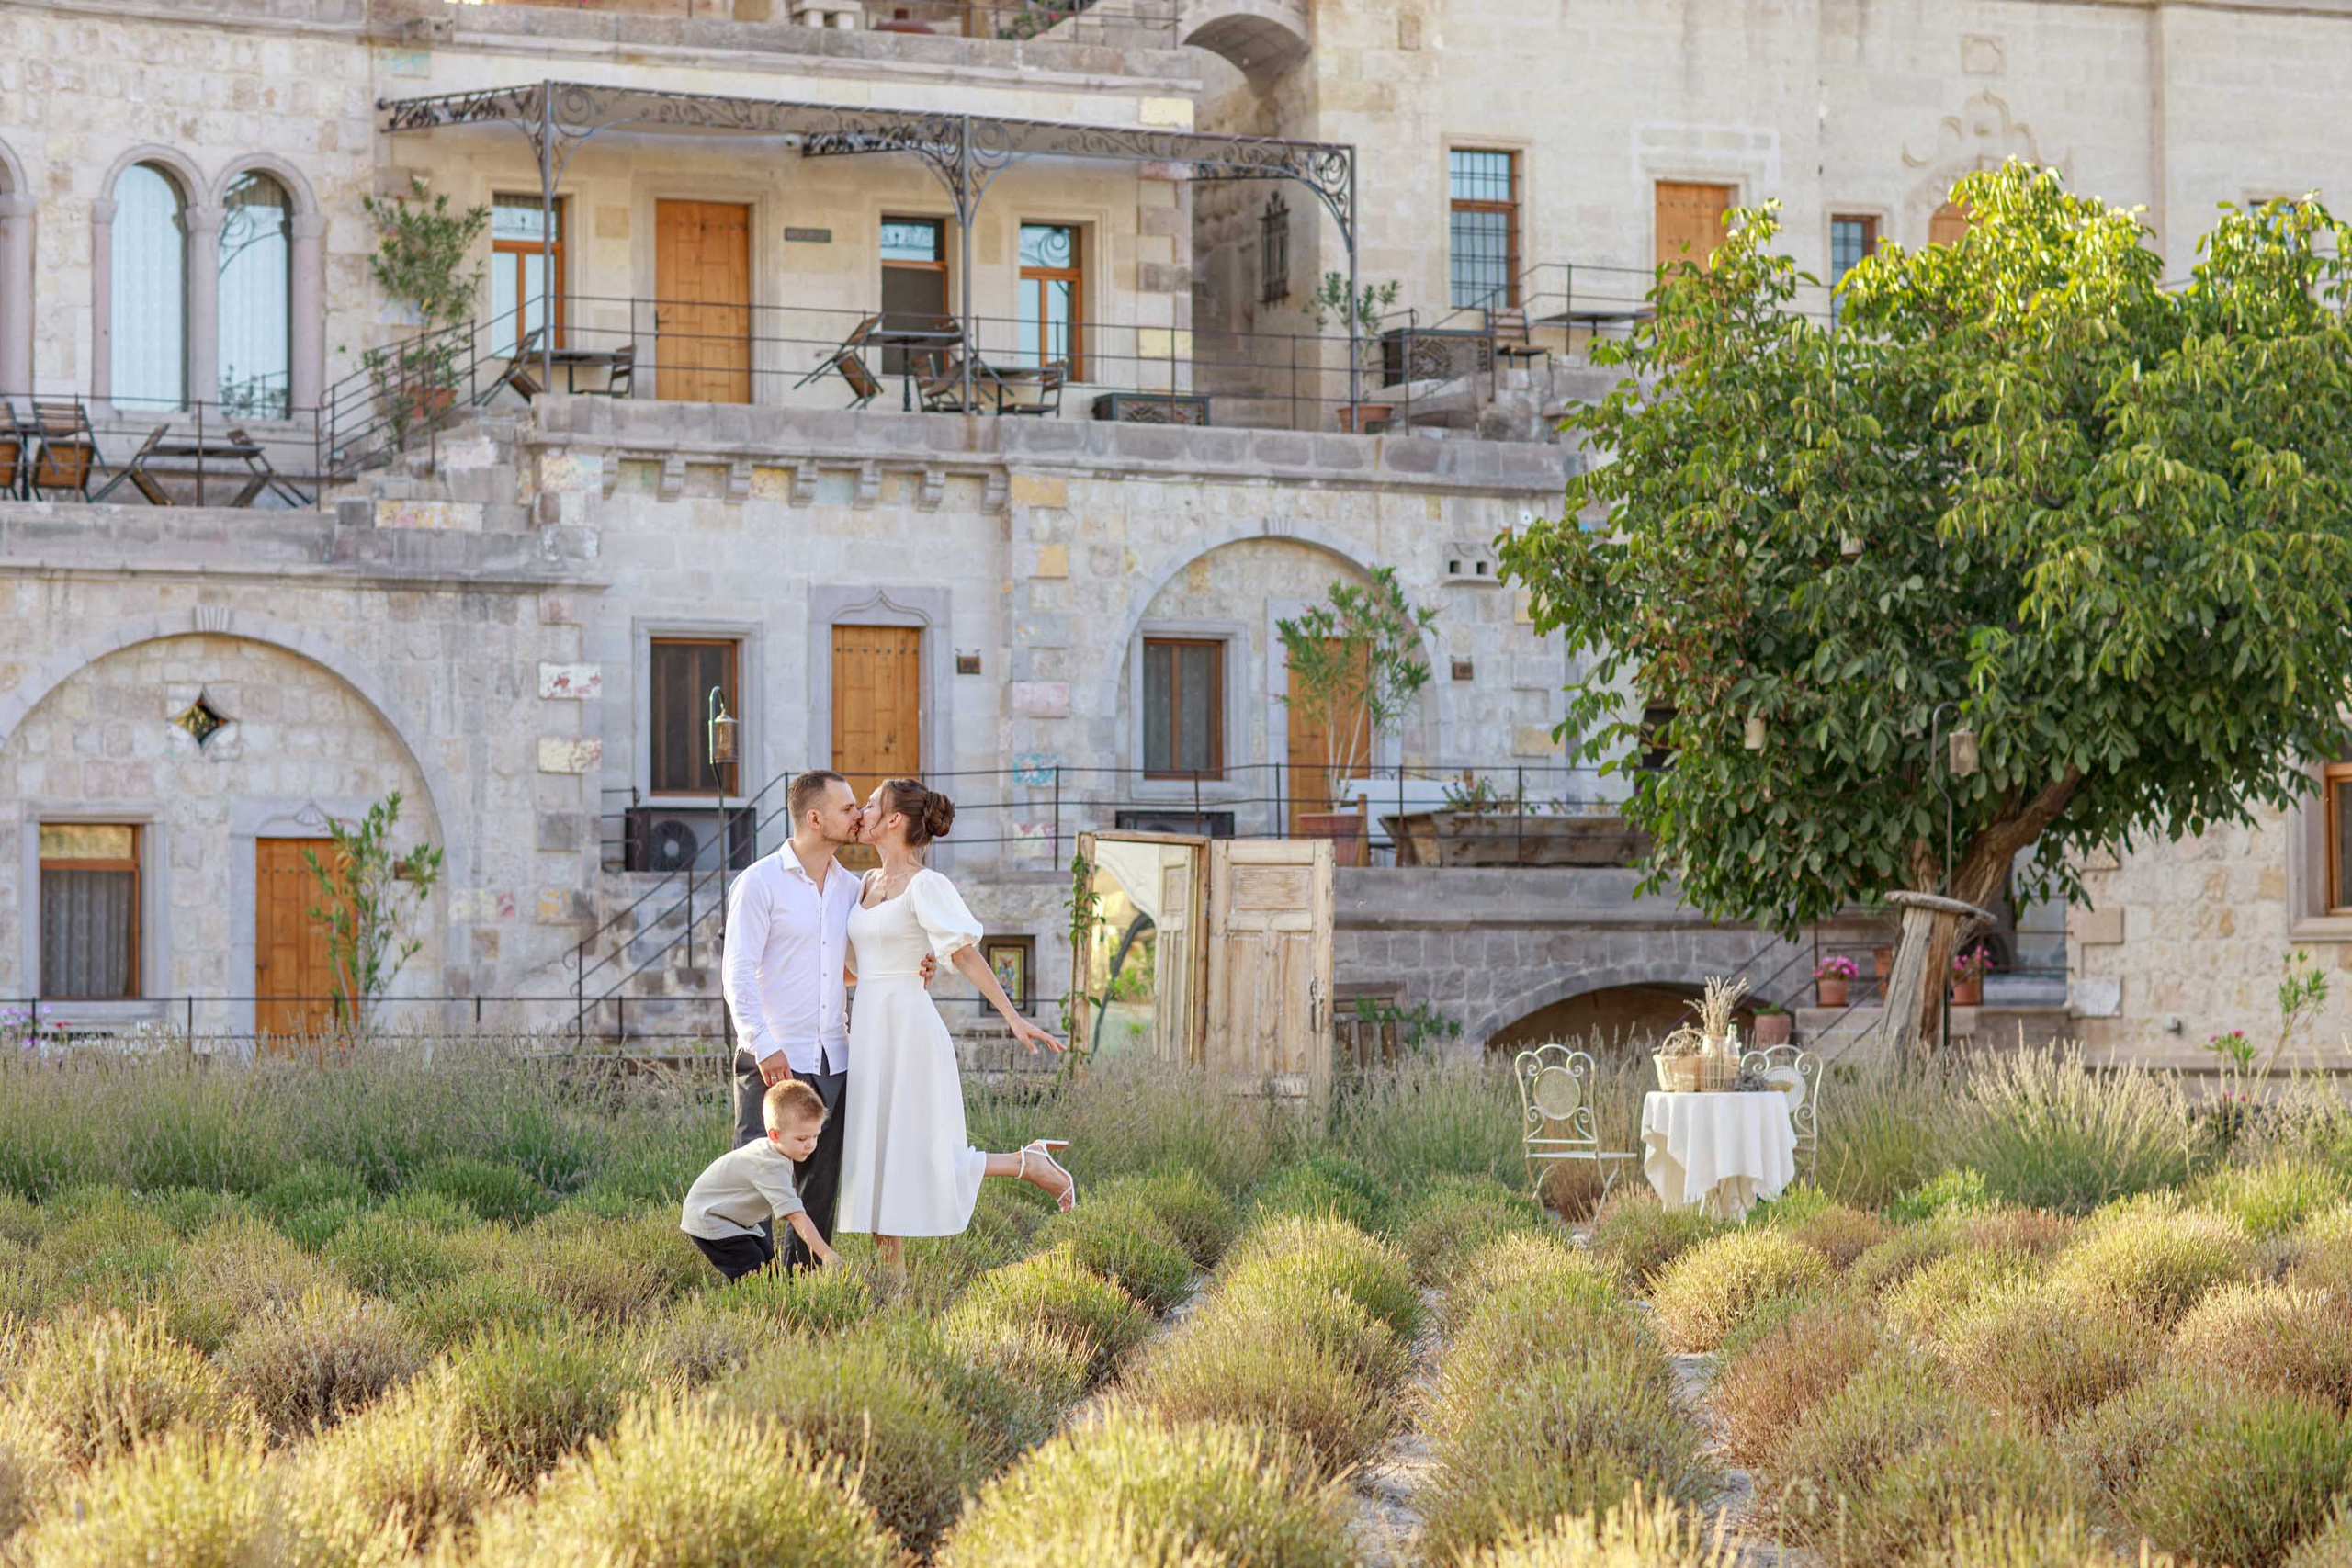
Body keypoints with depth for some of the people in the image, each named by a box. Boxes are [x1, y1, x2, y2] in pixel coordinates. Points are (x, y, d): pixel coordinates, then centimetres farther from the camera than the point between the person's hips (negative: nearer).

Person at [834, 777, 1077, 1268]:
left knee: (920, 1162, -8)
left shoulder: (925, 885, -11)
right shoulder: (869, 883, 13)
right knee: (872, 1159, 6)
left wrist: (1013, 1017, -19)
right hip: (869, 1030, 8)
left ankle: (1031, 1164, 10)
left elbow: (965, 954, -15)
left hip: (908, 1028, -8)